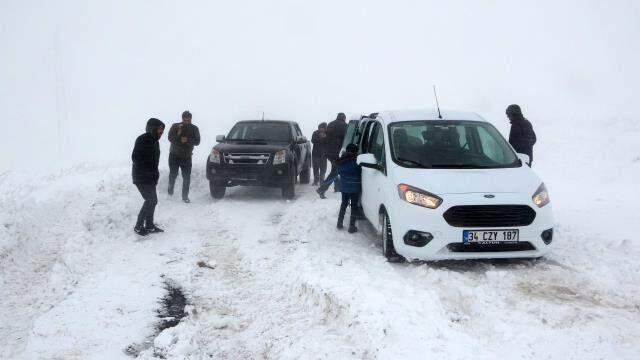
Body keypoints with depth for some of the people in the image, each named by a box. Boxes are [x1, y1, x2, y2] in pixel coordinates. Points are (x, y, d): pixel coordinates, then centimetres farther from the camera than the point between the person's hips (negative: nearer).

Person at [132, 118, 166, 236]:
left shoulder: (155, 141, 11)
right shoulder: (142, 140, -16)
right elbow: (135, 158, -20)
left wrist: (155, 175, 8)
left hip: (150, 177, 9)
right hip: (141, 177, -9)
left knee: (152, 200, 12)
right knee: (151, 200, -11)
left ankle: (149, 225, 24)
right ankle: (138, 226, -1)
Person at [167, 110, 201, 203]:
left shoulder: (194, 129, 0)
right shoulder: (175, 126, -3)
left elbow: (197, 142, -6)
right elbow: (170, 138, -10)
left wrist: (187, 140, -21)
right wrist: (178, 134, -27)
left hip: (186, 157, 0)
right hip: (174, 155, 0)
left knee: (187, 177, -5)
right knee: (173, 175, 6)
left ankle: (185, 196, 4)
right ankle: (170, 190, 33)